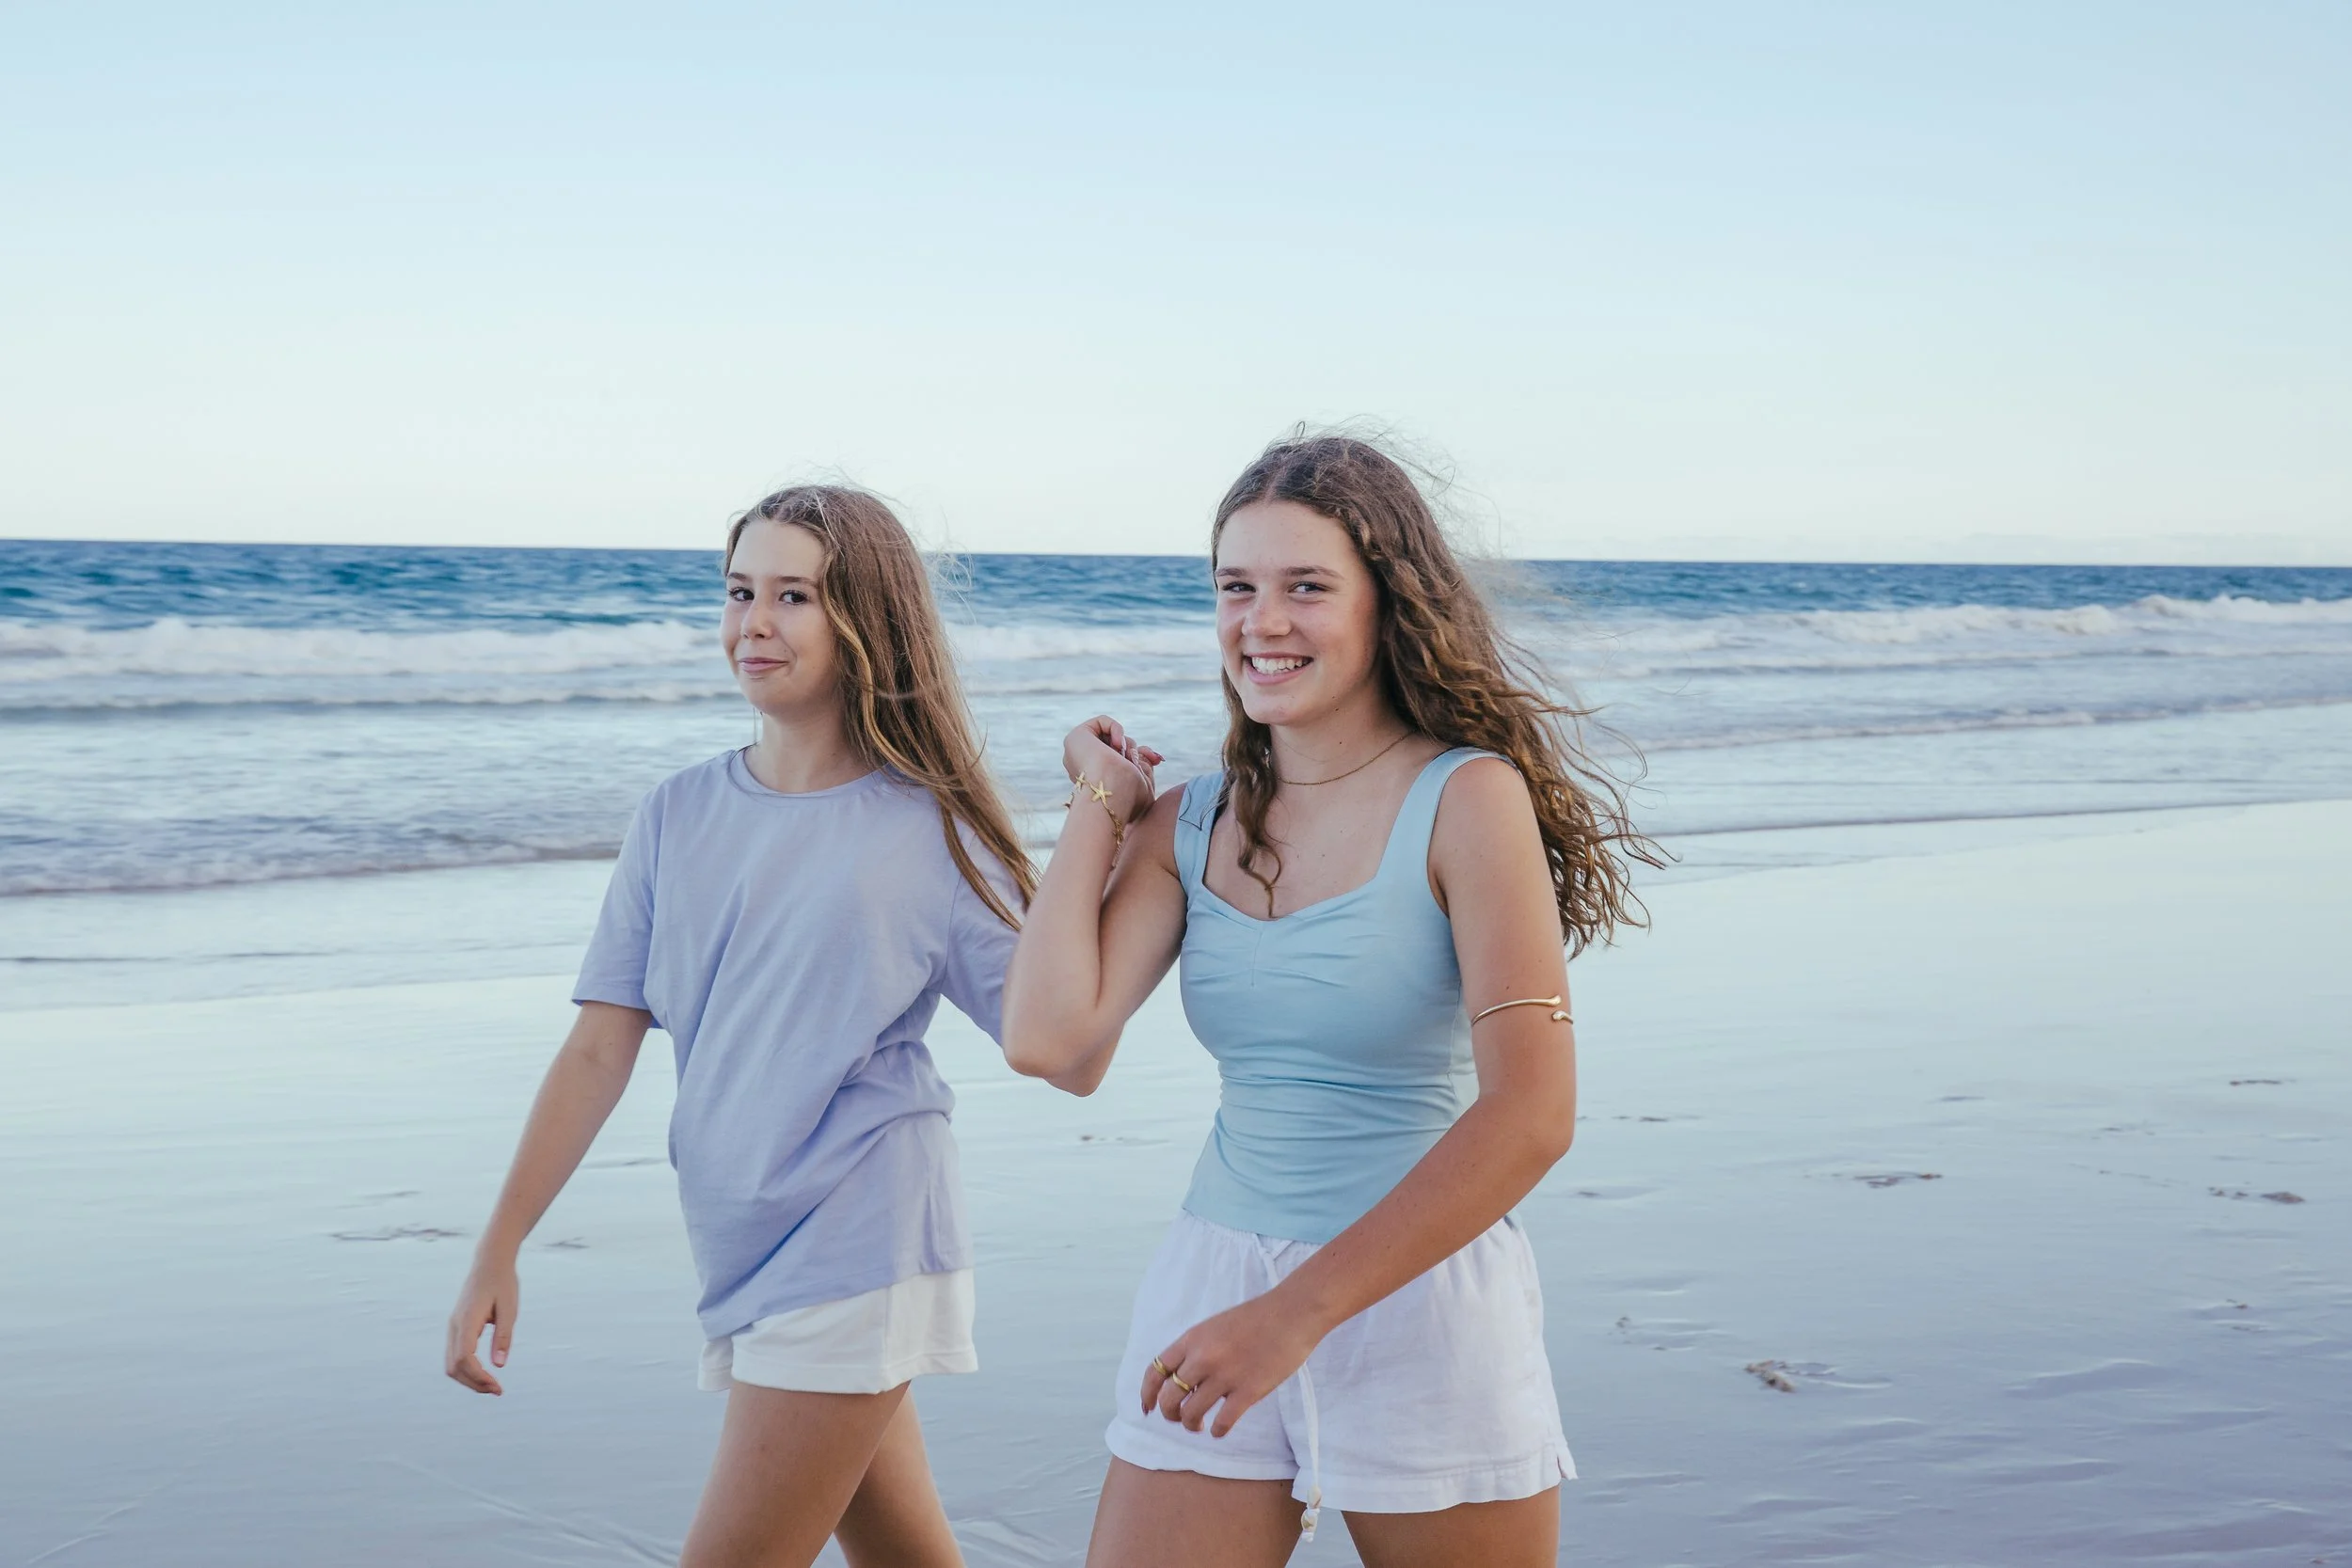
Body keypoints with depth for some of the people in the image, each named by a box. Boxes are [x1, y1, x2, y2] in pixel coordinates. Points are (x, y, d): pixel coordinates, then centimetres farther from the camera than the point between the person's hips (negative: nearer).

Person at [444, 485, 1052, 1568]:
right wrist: (498, 1252, 0)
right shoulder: (680, 814, 5)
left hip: (854, 1254, -4)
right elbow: (600, 1050, 4)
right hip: (741, 1254, 4)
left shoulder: (929, 831, -5)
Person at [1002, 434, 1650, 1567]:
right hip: (1213, 1298, 4)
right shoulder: (1190, 824, 4)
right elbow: (1049, 1040, -9)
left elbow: (1532, 1114, -19)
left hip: (1419, 1304, -3)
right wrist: (1099, 802, 0)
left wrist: (1295, 1315, -24)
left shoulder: (1467, 799, -10)